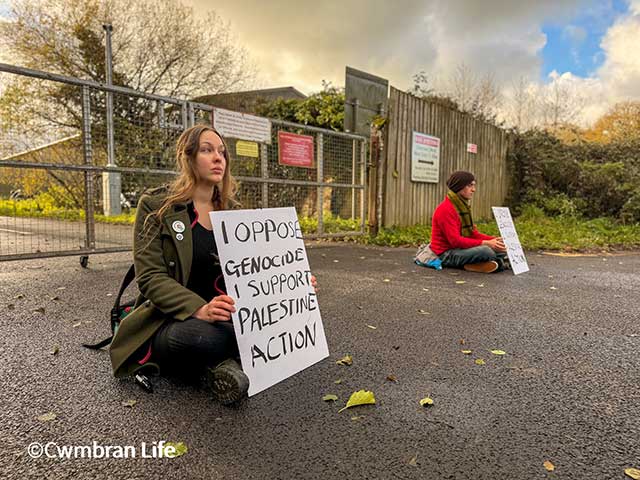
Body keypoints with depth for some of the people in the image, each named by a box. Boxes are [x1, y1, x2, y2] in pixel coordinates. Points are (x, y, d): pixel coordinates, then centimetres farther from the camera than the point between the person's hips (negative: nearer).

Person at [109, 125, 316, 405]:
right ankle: (222, 360, -8)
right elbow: (150, 277, -14)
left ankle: (218, 362, -8)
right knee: (202, 336, -39)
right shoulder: (155, 207, -6)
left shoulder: (233, 211, 8)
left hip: (223, 316, 5)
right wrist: (199, 309, -32)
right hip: (168, 321, -4)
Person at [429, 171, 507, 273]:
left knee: (502, 249, 5)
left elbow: (473, 233, 9)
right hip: (447, 254, -9)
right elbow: (455, 241, -25)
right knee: (486, 251, -30)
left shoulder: (463, 206, 12)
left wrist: (494, 240, -7)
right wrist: (486, 243, -28)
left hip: (459, 248, 9)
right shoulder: (446, 209, -18)